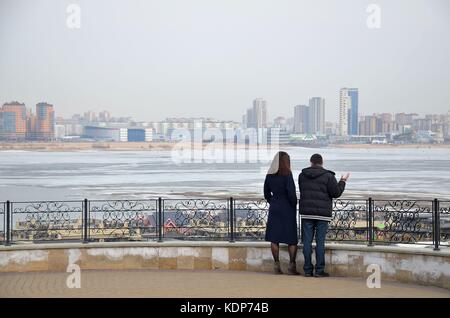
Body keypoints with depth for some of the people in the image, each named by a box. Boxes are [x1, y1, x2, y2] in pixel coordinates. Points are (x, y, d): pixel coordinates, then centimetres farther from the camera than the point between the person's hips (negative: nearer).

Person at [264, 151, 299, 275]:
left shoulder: (269, 175, 4)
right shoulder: (287, 174, -13)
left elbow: (266, 194, 10)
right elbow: (291, 193, -18)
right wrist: (295, 205, -3)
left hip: (274, 209, 5)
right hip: (287, 209, -4)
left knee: (274, 238, 7)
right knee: (292, 239, 4)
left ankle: (277, 265, 6)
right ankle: (292, 265, 1)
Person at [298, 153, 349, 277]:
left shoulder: (302, 175, 8)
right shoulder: (328, 176, -5)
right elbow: (336, 193, -5)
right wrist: (342, 181, 10)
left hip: (306, 212, 3)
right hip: (322, 213, -3)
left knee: (307, 241, 5)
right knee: (320, 241, 0)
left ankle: (308, 270, 6)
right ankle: (319, 270, 1)